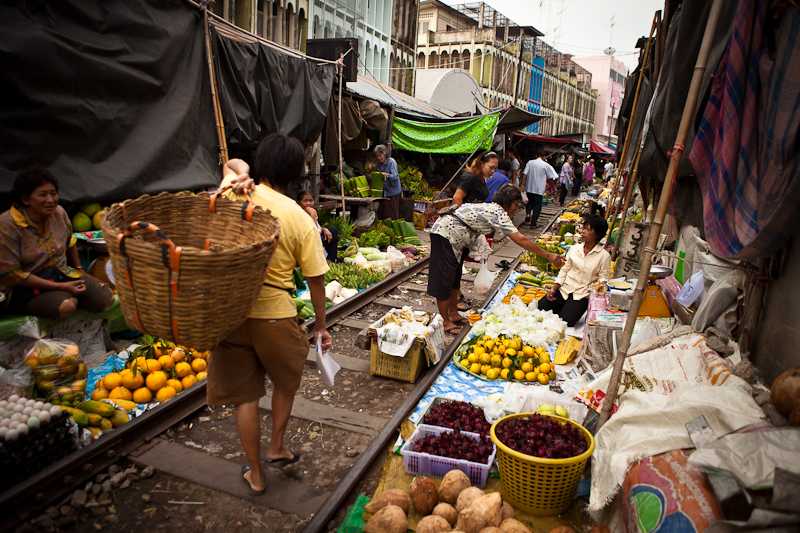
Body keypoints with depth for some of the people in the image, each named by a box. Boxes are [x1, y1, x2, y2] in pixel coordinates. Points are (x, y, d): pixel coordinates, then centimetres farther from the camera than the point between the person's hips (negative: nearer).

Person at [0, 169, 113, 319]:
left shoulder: (59, 212, -3)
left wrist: (79, 269, 19)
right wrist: (59, 287, -21)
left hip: (62, 273, 5)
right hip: (26, 286, -5)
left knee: (107, 299, -16)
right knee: (66, 307, -35)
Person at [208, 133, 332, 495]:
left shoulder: (237, 195, -3)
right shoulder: (301, 219, -9)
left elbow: (233, 163, 20)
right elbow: (315, 279, -6)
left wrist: (238, 176, -4)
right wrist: (321, 325, 6)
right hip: (275, 315, -2)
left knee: (245, 395, 16)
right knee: (286, 382, 28)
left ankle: (255, 474, 30)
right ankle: (277, 447, 38)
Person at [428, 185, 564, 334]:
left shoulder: (492, 208, 11)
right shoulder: (499, 213, -17)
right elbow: (521, 240, -21)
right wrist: (548, 256, -17)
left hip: (454, 235, 10)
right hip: (445, 233, -10)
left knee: (455, 277, 16)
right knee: (445, 279, -2)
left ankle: (453, 315, 26)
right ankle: (445, 322, 6)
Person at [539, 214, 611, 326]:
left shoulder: (604, 256, -6)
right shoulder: (574, 248, 5)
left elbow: (603, 279, -2)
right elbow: (564, 269, 8)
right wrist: (554, 288, -2)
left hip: (582, 295, -3)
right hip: (564, 289, 4)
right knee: (540, 308, -14)